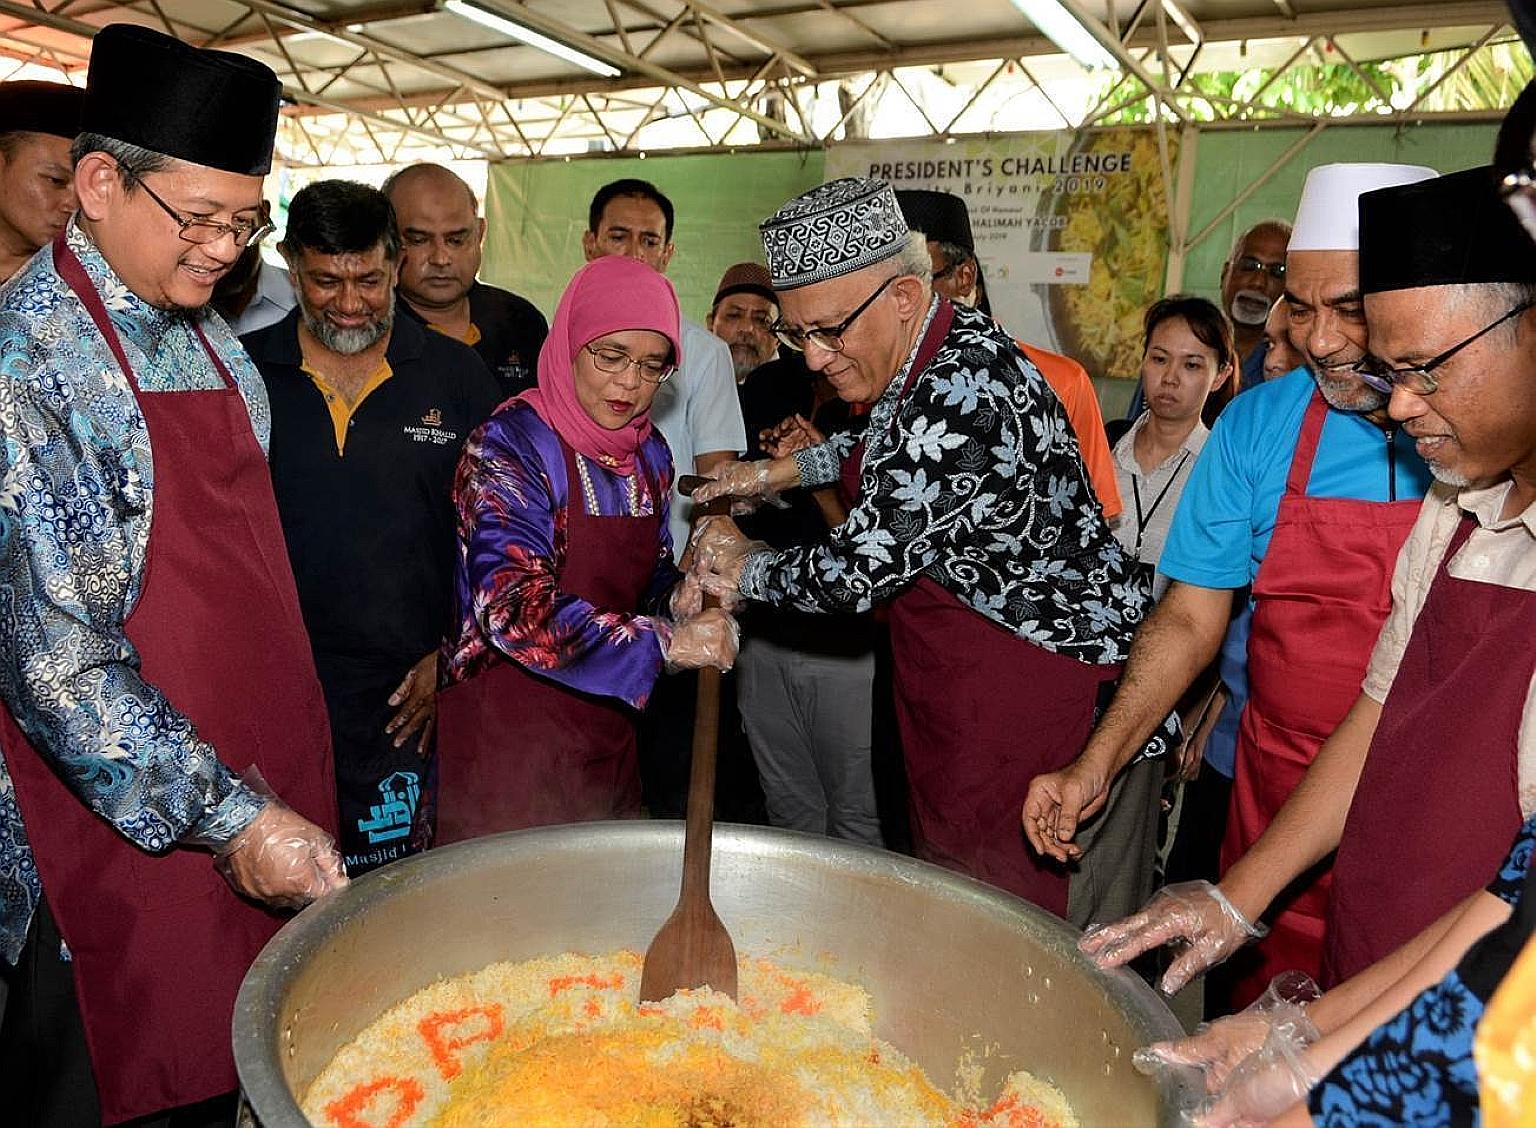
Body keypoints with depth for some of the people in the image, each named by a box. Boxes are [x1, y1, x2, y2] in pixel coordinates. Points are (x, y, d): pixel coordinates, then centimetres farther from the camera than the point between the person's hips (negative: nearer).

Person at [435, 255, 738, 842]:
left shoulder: (649, 453, 4)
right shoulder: (511, 445, -15)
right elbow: (513, 610, -26)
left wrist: (675, 600, -6)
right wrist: (664, 642, -25)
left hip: (607, 728, 7)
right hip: (507, 733, -6)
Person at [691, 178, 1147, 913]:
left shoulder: (961, 395, -27)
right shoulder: (935, 353, 3)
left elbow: (857, 575, -23)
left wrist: (744, 569, -4)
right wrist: (785, 471, 19)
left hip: (1039, 684, -10)